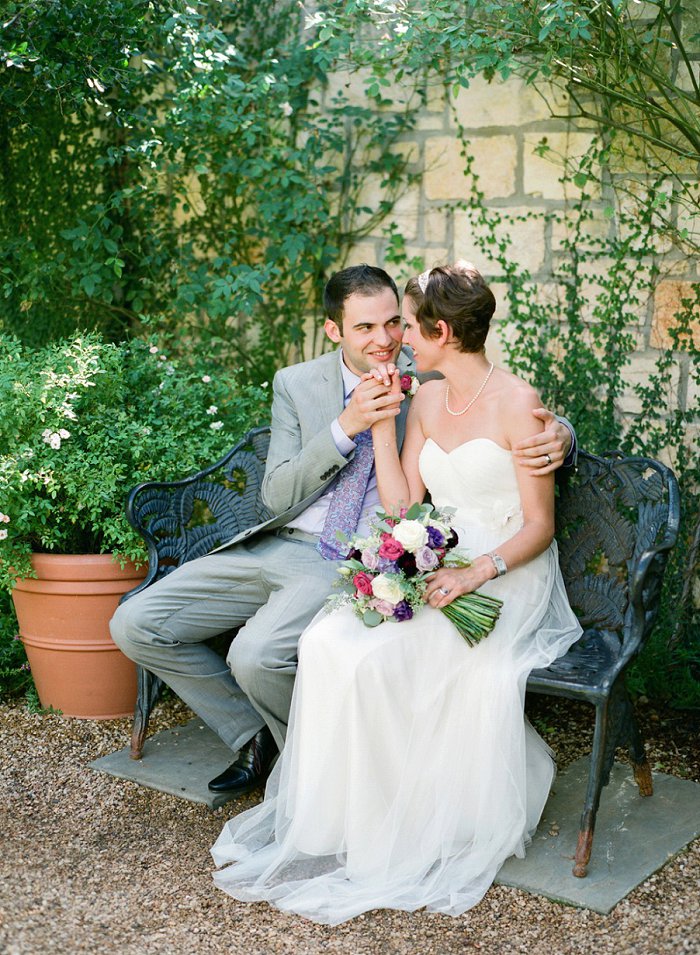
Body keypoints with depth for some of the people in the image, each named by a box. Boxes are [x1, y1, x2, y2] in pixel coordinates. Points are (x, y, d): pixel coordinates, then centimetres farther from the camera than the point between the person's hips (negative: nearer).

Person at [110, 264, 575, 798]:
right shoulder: (297, 384, 6)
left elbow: (530, 420, 2)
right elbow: (277, 495, -2)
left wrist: (556, 435, -25)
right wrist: (346, 428, -17)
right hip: (280, 547, 5)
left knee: (258, 654, -32)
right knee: (135, 625, -5)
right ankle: (256, 736, 12)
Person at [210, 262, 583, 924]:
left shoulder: (516, 402, -9)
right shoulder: (424, 400, 11)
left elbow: (540, 524, -9)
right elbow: (401, 507, 6)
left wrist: (477, 571, -25)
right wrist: (381, 424, -1)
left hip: (507, 577, -6)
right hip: (433, 570, 6)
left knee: (373, 656, -29)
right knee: (327, 641, -22)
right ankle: (332, 822, -13)